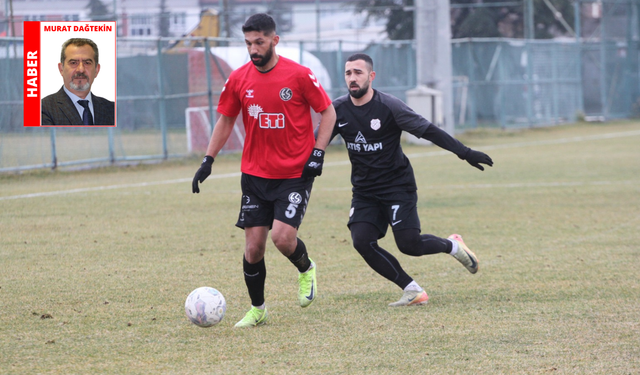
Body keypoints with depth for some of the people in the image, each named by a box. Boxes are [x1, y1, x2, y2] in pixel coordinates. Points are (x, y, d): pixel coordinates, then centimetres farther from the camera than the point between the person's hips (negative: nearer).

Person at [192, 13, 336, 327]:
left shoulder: (298, 75, -10)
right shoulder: (239, 79, 0)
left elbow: (328, 112, -1)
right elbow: (225, 121, 13)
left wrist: (317, 153, -9)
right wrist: (207, 161, 6)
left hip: (295, 174, -3)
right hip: (255, 175, 3)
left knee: (282, 237, -17)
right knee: (253, 246, 0)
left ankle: (306, 269, 17)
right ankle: (257, 310, 17)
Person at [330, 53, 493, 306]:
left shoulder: (389, 106, -13)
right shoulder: (337, 110, -1)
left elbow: (428, 130, -12)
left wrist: (464, 152, -16)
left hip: (397, 186, -4)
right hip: (364, 189, 4)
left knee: (409, 244, -15)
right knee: (362, 241, -16)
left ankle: (452, 245, 20)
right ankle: (413, 292, -7)